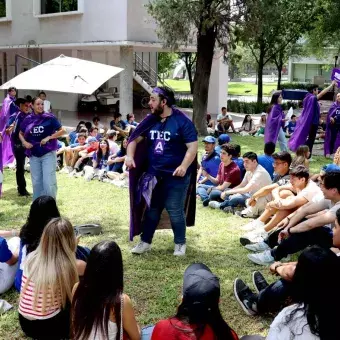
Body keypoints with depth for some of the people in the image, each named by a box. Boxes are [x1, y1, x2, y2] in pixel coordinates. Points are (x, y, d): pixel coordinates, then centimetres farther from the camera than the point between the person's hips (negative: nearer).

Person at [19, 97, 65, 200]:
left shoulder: (49, 118, -6)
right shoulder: (28, 119, 3)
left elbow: (62, 131, -2)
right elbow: (21, 134, 17)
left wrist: (49, 137, -13)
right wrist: (24, 142, -2)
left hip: (48, 154, -4)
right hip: (34, 155, 4)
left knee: (48, 182, -7)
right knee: (36, 182, 12)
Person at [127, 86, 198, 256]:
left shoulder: (182, 121, -11)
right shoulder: (150, 120, 5)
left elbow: (193, 146, -14)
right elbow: (135, 138, 10)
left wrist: (184, 166, -26)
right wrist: (130, 155, -9)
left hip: (176, 175, -5)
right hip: (154, 174, 5)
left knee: (175, 211, 2)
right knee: (152, 209, 14)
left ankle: (180, 243, 20)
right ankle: (145, 242, 25)